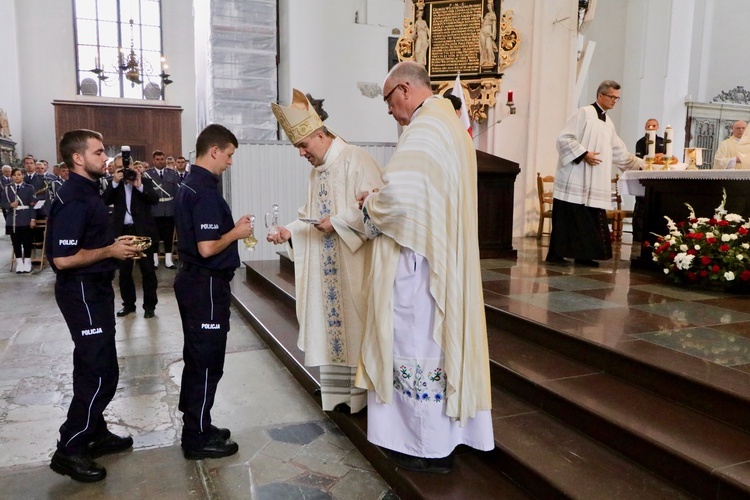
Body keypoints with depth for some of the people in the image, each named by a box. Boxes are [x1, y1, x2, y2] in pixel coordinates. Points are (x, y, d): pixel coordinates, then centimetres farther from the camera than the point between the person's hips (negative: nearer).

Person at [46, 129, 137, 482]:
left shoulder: (88, 192, 11)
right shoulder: (73, 199, -20)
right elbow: (63, 258, -26)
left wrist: (115, 244, 8)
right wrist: (110, 251, -17)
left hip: (94, 289, 10)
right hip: (82, 292, -10)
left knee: (94, 368, 18)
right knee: (100, 373, -4)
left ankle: (95, 434, 31)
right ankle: (69, 450, 9)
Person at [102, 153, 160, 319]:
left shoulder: (145, 181, 3)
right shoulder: (114, 185, 9)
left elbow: (155, 199, -12)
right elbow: (104, 201, -6)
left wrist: (139, 186, -22)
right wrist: (115, 182, -14)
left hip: (143, 231, -3)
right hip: (123, 232, 3)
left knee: (147, 270, 2)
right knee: (124, 271, 10)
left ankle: (149, 305, 11)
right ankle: (128, 304, 22)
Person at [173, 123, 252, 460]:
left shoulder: (188, 186, 11)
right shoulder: (206, 192, -20)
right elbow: (207, 248, -25)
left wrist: (231, 227, 10)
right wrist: (236, 233, -10)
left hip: (192, 281, 10)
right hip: (207, 285, -10)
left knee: (197, 357, 18)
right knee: (207, 361, 1)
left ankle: (195, 426, 31)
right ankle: (198, 439, 13)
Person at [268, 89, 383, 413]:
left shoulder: (355, 159, -10)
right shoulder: (316, 171, 17)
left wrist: (337, 221, -19)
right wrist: (290, 231, 2)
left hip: (354, 264, -8)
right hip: (326, 266, 8)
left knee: (355, 324, -1)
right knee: (332, 324, 11)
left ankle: (363, 393, 12)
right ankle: (338, 392, 22)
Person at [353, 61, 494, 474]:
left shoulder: (424, 128, -16)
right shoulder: (449, 124, 16)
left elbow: (398, 194, -29)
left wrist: (371, 208, -8)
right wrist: (383, 202, 9)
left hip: (417, 260, -10)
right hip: (444, 256, 10)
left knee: (417, 345, 1)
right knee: (437, 340, 17)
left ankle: (431, 449, 16)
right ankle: (443, 432, 32)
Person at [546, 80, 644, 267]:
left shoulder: (608, 123, 20)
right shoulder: (584, 113, -3)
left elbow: (620, 152, 26)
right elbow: (564, 138, -12)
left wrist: (641, 164, 25)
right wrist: (584, 154, -18)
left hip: (595, 182, 8)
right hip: (576, 179, -8)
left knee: (591, 219, 5)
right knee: (567, 217, -7)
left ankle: (583, 255, 11)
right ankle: (555, 254, -2)